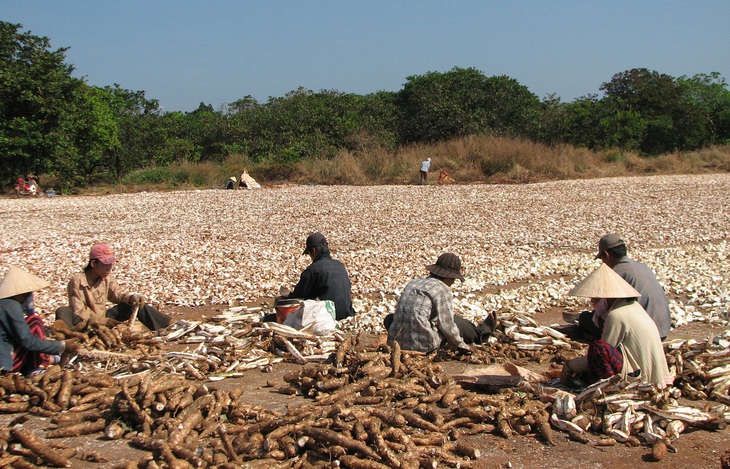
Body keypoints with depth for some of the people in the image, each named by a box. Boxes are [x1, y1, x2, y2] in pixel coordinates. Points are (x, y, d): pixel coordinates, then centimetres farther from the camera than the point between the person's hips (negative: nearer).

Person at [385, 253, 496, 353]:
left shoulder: (413, 282, 13)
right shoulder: (443, 289, -6)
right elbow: (447, 325, -4)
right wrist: (461, 345, 14)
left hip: (398, 342, 6)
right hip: (423, 346, -6)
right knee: (456, 320, 10)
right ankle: (478, 334, 41)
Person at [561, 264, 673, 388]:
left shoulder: (616, 315, -20)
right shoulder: (631, 304, 9)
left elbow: (601, 351, -15)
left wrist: (570, 366, -2)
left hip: (639, 373, -10)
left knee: (598, 347, -25)